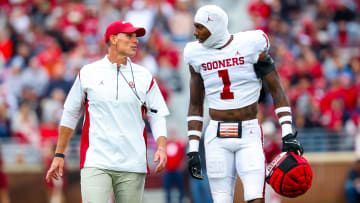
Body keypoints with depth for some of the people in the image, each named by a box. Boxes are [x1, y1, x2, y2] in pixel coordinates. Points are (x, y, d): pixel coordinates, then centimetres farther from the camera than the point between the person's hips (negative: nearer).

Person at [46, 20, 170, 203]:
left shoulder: (144, 76, 9)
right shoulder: (88, 73, 6)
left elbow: (157, 115, 9)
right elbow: (70, 114, 13)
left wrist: (161, 147, -9)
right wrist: (59, 154, 12)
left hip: (132, 167, 2)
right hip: (95, 163, -2)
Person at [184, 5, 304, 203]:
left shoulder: (251, 45, -6)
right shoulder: (197, 54, 5)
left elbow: (276, 90, -1)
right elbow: (195, 105, 13)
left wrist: (288, 135, -8)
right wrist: (192, 149, 8)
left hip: (249, 135, -3)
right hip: (217, 136, 3)